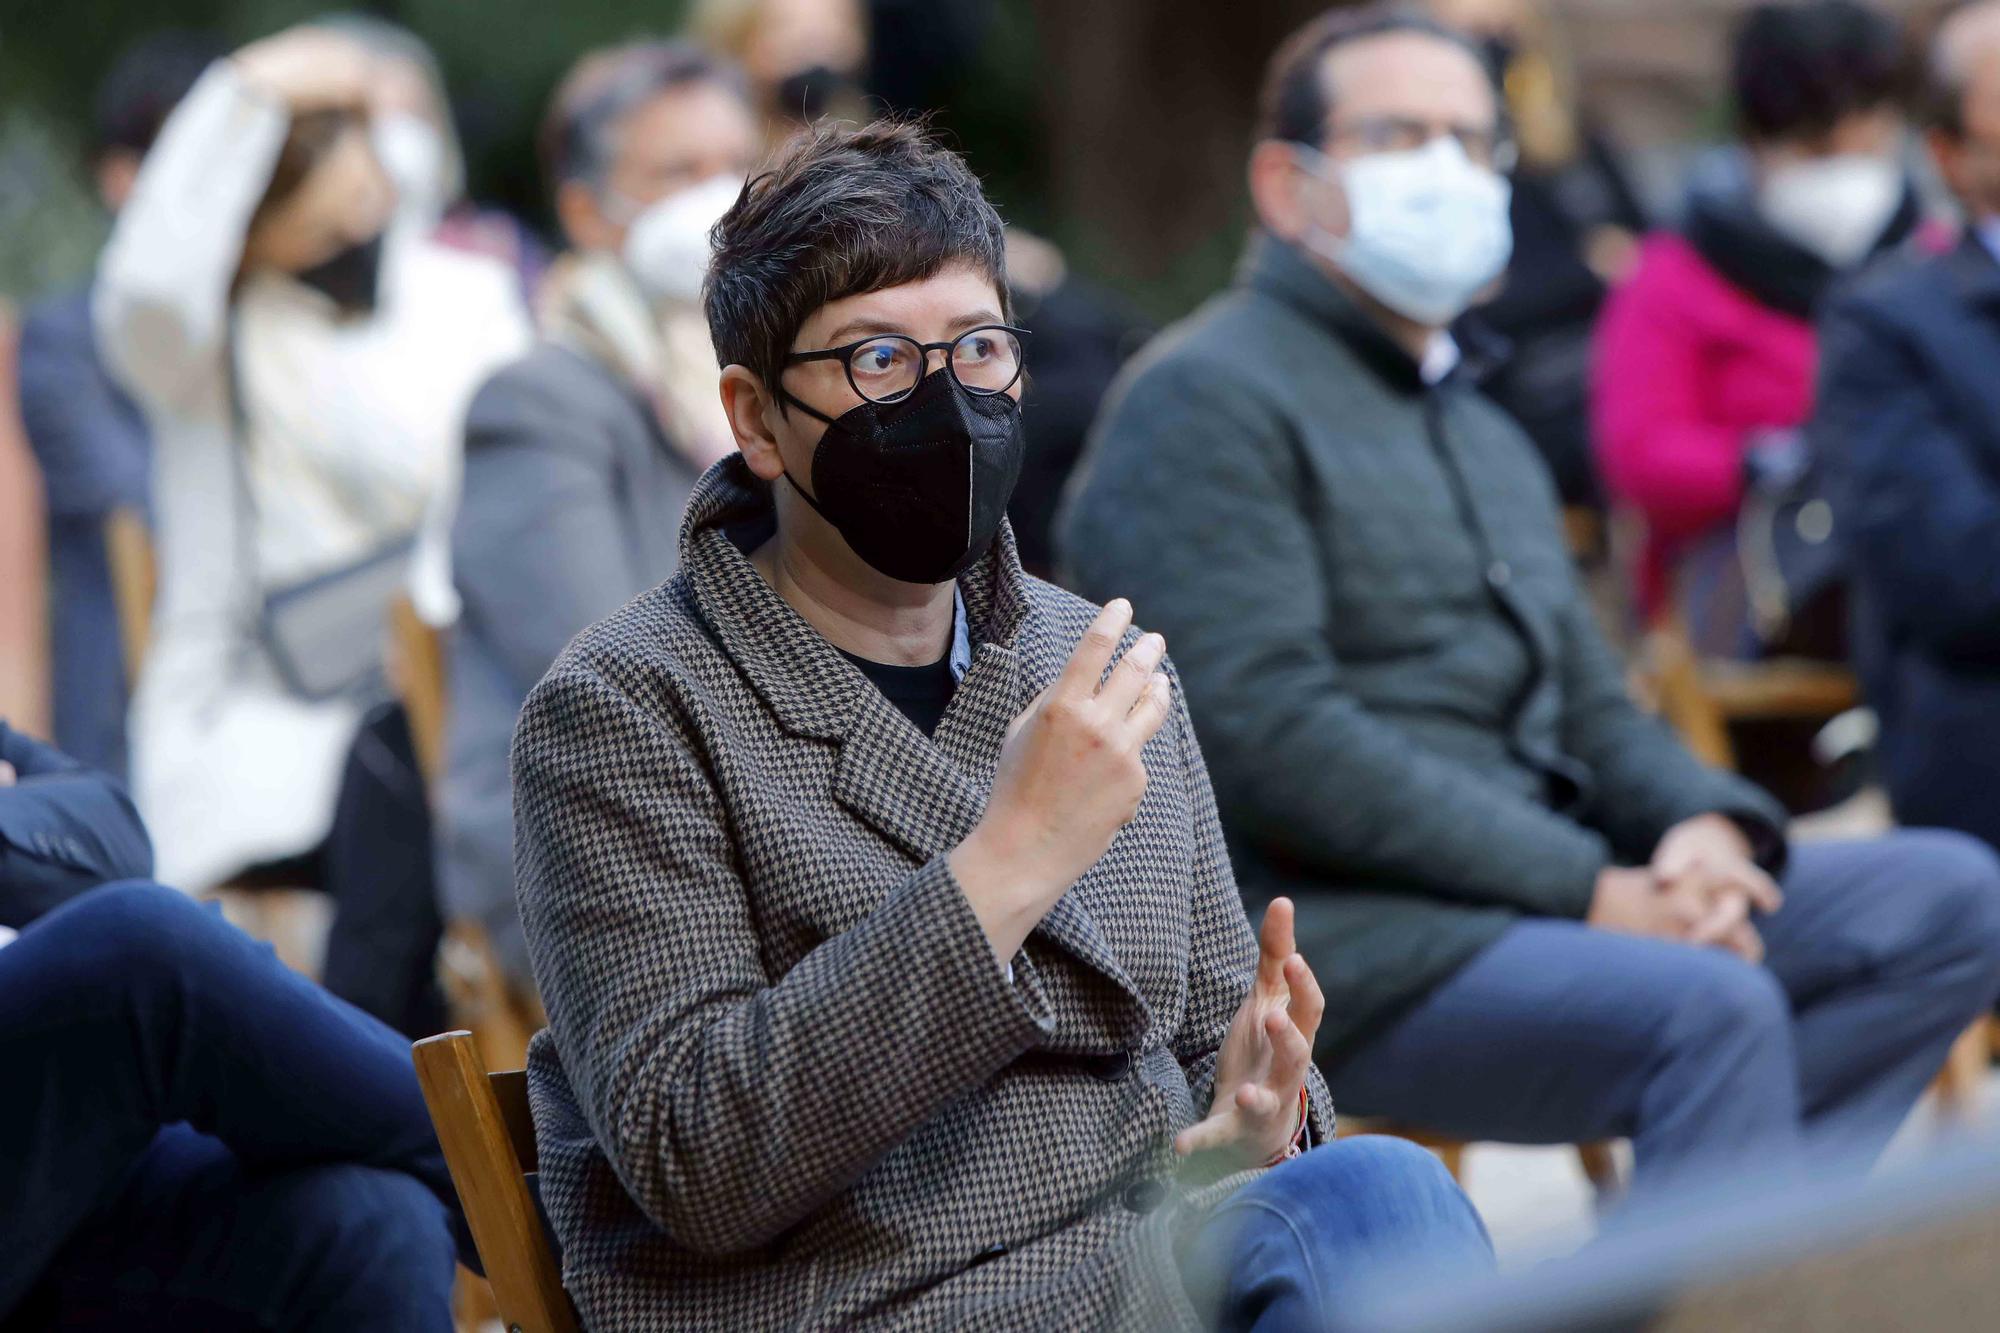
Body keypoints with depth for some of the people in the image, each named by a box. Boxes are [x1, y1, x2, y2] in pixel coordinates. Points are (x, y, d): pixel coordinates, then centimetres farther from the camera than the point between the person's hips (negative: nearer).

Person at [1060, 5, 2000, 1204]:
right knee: (1714, 1010, -32)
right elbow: (1266, 736, -16)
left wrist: (1705, 824, -2)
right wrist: (1587, 889, -18)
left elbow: (1588, 705, 24)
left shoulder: (1487, 438, 26)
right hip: (1335, 947, -9)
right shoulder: (1209, 401, -5)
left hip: (1534, 905, 9)